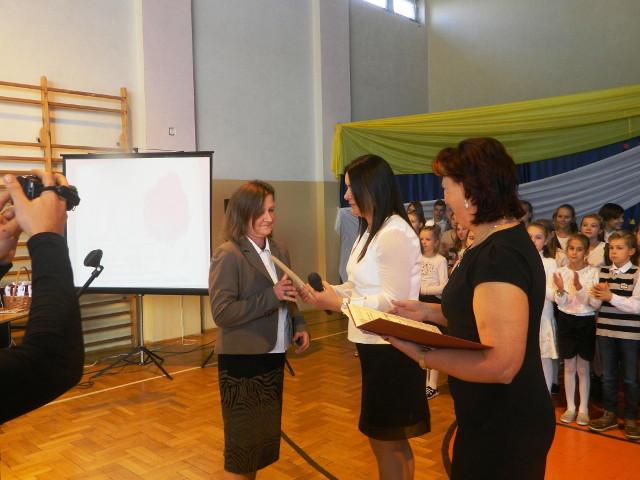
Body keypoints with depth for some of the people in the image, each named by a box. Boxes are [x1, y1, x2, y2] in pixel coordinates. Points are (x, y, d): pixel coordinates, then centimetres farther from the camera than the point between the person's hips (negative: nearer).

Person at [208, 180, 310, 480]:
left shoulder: (279, 251, 8)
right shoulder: (228, 255, -16)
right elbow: (222, 312, -22)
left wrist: (299, 327, 0)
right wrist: (272, 296, -27)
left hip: (273, 356, 8)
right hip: (242, 360, -7)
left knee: (265, 434, 20)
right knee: (243, 440, 7)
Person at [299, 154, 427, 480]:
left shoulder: (395, 234, -19)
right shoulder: (370, 231, 14)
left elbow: (393, 300, -22)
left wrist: (339, 304, -22)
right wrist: (325, 293, -1)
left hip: (391, 348, -10)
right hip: (375, 345, 10)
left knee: (386, 441, 6)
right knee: (390, 440, 21)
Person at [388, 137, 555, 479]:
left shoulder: (500, 256, -28)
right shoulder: (496, 243, 6)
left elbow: (502, 365, -31)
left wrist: (420, 354, -25)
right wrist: (428, 312, 5)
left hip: (505, 425, -10)